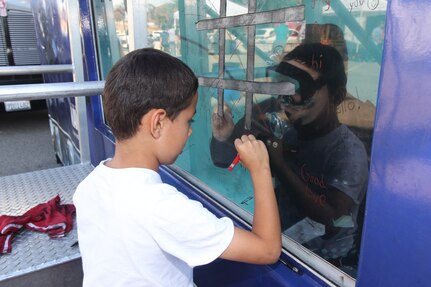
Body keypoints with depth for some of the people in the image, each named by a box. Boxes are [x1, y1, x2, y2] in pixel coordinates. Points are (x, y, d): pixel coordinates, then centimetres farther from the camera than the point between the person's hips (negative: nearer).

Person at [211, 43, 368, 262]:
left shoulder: (348, 151, -19)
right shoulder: (283, 127, -8)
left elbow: (332, 222, -26)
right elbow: (223, 160, -1)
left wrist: (278, 163, -30)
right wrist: (222, 138, -24)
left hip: (323, 258, -4)